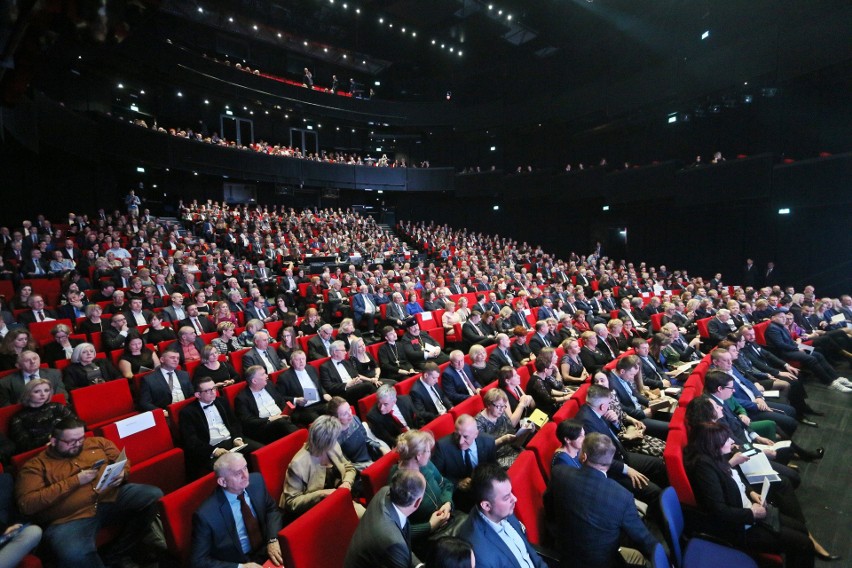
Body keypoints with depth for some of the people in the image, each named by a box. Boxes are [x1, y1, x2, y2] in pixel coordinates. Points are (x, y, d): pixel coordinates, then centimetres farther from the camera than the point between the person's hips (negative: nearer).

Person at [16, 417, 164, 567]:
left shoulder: (97, 442, 15)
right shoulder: (36, 465, 5)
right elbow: (26, 504, -7)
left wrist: (121, 474, -3)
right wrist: (74, 481, -13)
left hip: (112, 499, 5)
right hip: (71, 518, -4)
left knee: (154, 496, -20)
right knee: (74, 555, -37)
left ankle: (116, 556, -3)